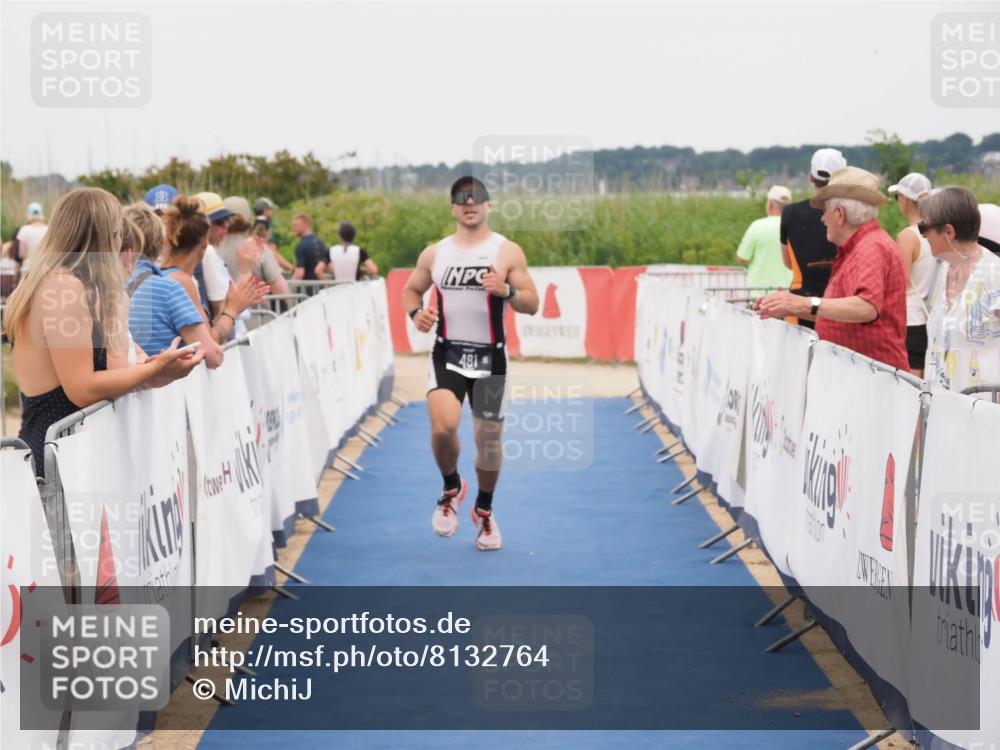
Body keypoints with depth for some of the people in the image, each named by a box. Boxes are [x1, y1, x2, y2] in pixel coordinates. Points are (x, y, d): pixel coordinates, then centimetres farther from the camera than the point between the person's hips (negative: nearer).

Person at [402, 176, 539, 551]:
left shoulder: (508, 252, -2)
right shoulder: (434, 253, 5)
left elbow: (532, 304, -4)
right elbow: (410, 290, 17)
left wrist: (507, 292, -24)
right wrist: (416, 312, -5)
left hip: (490, 358, 0)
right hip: (447, 354, 0)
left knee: (489, 439, 9)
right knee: (443, 426, -22)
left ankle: (484, 511, 33)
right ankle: (451, 488, 8)